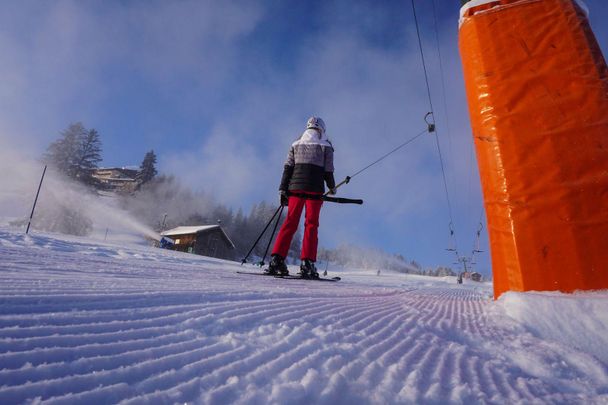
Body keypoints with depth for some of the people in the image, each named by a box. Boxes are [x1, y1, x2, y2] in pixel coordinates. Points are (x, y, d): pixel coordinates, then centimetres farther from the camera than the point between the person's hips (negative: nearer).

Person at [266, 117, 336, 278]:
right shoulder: (326, 146, 6)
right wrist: (332, 187, 19)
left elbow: (287, 168, 8)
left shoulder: (296, 145, 14)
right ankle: (307, 263, -6)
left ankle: (277, 259, -3)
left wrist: (283, 190, 6)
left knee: (290, 222, 4)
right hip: (315, 188, -3)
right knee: (311, 224, 0)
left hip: (295, 187, 3)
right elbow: (328, 170, 3)